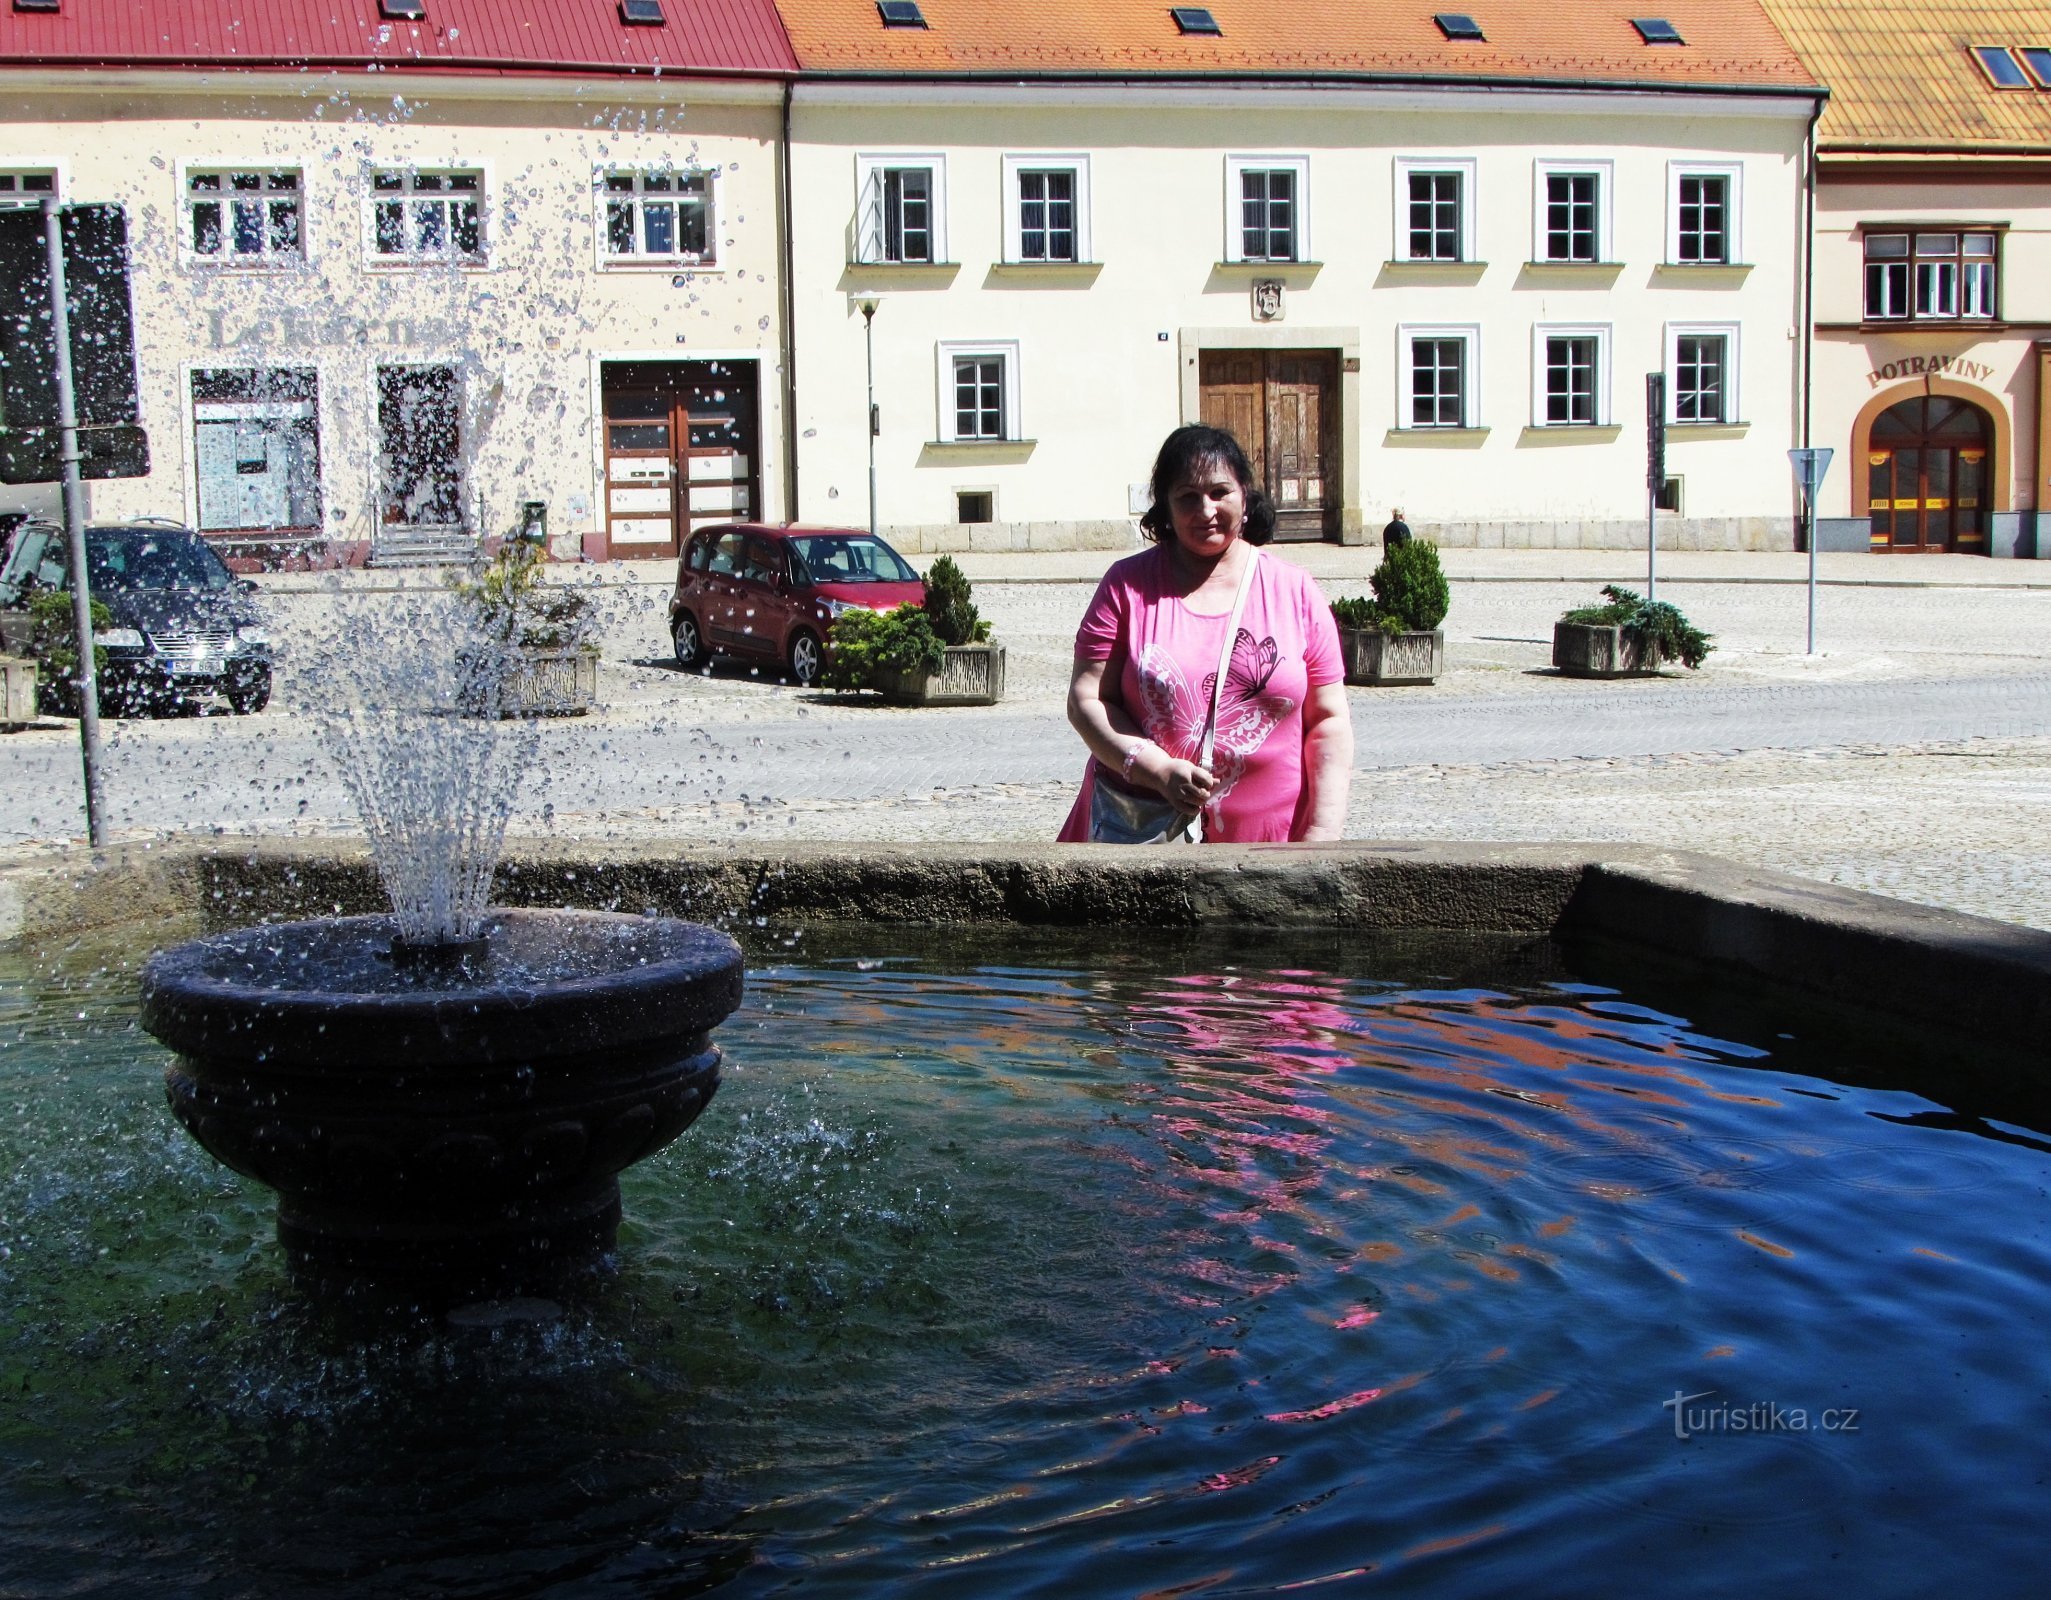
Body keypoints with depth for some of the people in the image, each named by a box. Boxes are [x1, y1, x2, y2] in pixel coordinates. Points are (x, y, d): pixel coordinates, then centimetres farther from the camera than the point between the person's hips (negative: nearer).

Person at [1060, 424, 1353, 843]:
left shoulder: (1295, 591, 6)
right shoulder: (1128, 585, 3)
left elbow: (1330, 721, 5)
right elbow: (1086, 700, -1)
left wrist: (1322, 836, -4)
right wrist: (1159, 770, -16)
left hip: (1268, 837, 1)